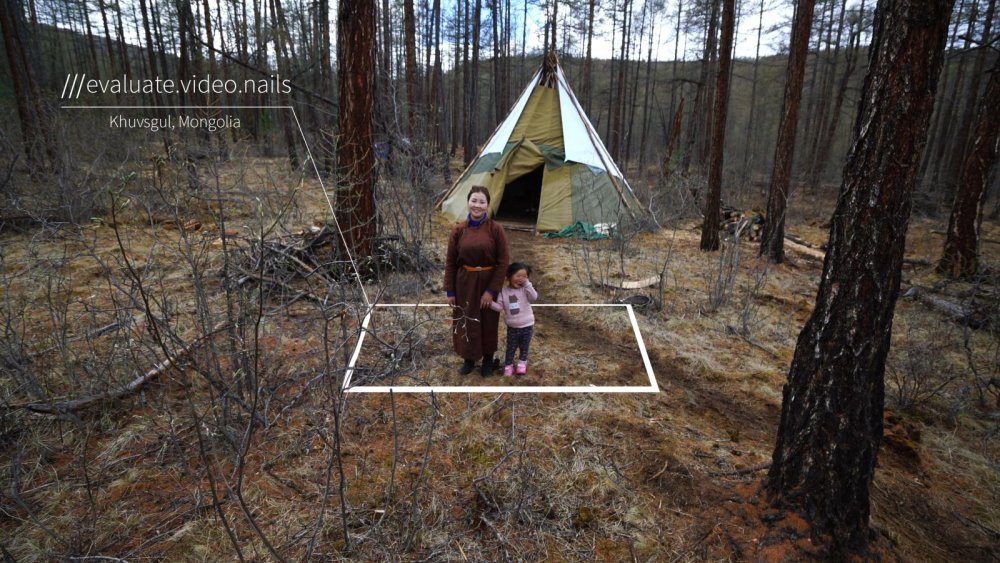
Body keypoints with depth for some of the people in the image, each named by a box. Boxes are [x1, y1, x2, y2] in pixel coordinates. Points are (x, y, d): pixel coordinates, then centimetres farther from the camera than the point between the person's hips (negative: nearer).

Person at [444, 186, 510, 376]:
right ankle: (469, 358, 35)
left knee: (488, 322, 14)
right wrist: (450, 291, 0)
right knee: (465, 322, 13)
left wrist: (492, 290, -13)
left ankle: (488, 359, 36)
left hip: (488, 283, -2)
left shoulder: (496, 229, -11)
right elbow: (450, 262, 1)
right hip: (464, 284, 2)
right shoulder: (459, 230, -5)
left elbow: (503, 261, -9)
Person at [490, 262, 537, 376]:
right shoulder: (504, 291, -6)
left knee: (524, 347, 17)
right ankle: (508, 365, 29)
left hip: (527, 325, 0)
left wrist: (527, 283, -28)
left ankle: (522, 363, 37)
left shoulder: (525, 289, -9)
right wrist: (490, 302, -26)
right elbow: (499, 307, -9)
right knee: (511, 348, 12)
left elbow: (534, 297, -27)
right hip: (512, 327, 0)